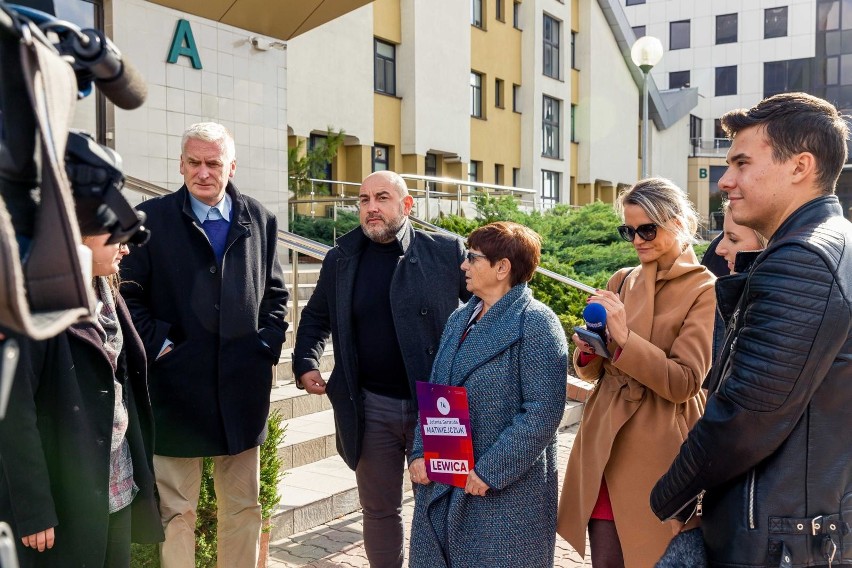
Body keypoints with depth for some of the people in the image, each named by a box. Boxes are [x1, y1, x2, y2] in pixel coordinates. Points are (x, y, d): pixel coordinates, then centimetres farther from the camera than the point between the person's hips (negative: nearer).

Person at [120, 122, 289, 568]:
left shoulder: (260, 220, 8)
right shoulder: (151, 218, 0)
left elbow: (275, 294, 12)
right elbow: (128, 295, 0)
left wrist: (267, 345, 1)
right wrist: (158, 345, -9)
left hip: (243, 389, 3)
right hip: (176, 387, -2)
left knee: (243, 509, 14)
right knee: (176, 511, 8)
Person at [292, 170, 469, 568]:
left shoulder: (446, 251, -5)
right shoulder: (341, 259, 4)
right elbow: (315, 318, 16)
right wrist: (305, 363, 0)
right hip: (371, 407, 2)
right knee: (380, 509, 15)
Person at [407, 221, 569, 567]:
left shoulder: (536, 323, -12)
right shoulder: (460, 320, 10)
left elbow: (542, 413, -19)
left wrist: (489, 472, -20)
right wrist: (419, 453, 0)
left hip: (506, 490, -7)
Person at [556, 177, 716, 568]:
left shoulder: (704, 290, -6)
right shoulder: (621, 281, 8)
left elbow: (684, 382, -14)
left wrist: (624, 339, -23)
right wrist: (588, 349, -9)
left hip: (658, 448, -4)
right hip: (605, 441, 5)